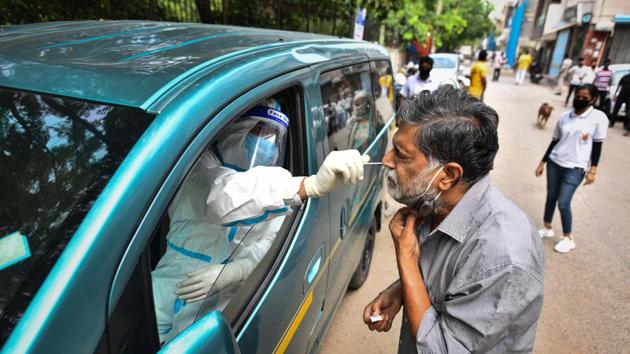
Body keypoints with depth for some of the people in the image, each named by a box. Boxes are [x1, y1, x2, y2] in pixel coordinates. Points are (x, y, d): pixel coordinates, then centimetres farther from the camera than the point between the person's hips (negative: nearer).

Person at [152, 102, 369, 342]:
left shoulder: (278, 188, 6)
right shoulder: (203, 162, -6)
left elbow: (267, 251, -2)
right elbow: (223, 195, -29)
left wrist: (230, 273, -24)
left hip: (218, 299, 2)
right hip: (168, 280, -2)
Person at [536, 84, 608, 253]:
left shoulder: (599, 117, -6)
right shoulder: (565, 117, 4)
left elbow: (597, 145, -4)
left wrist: (593, 170, -8)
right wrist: (542, 162, 11)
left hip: (575, 168, -4)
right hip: (554, 163, 4)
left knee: (563, 203, -5)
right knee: (551, 197, 12)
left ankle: (568, 238, 13)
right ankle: (547, 228, 31)